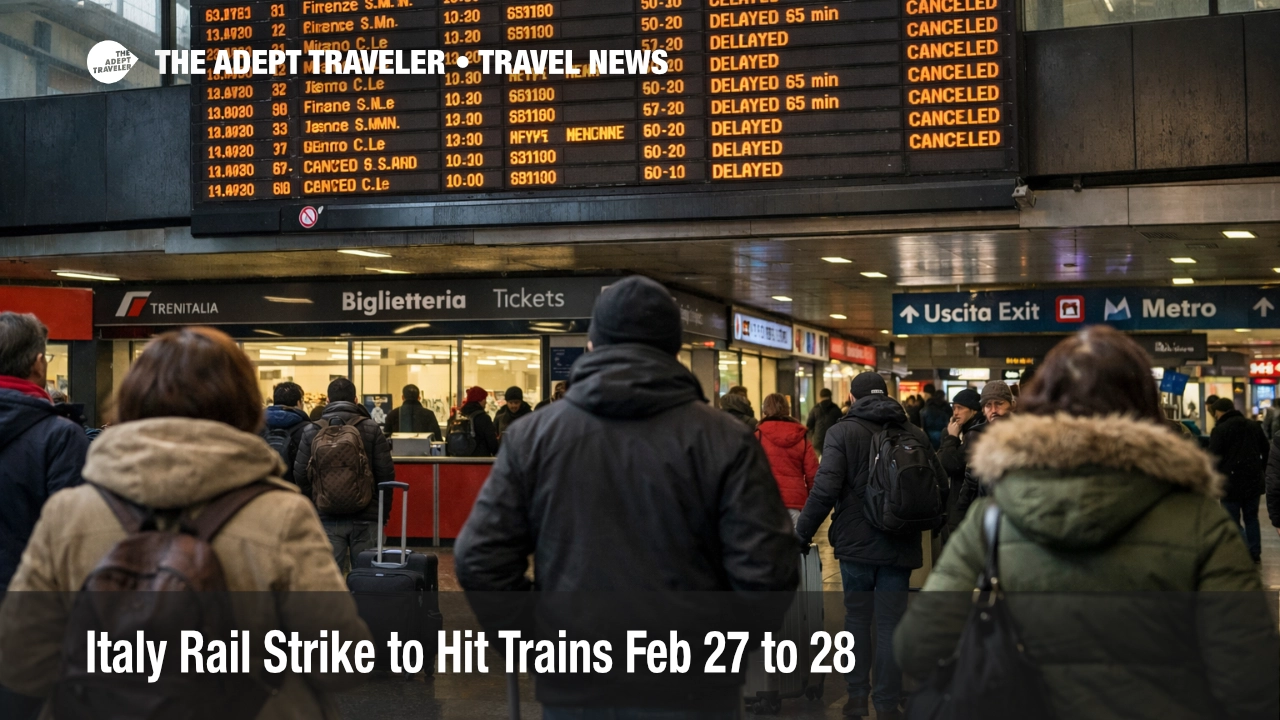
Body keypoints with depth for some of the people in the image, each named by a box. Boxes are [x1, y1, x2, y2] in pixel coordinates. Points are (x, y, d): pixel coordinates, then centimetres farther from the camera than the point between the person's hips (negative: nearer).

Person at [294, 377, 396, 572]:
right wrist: (383, 513, 7)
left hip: (327, 517, 1)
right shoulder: (371, 429, 0)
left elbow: (300, 475, 3)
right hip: (365, 516, -1)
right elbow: (386, 474, -3)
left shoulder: (311, 431, 2)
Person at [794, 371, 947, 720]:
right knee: (890, 623, 7)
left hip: (856, 543, -2)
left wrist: (802, 533, -6)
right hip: (900, 545, 2)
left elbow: (825, 490, -17)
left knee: (857, 618, 13)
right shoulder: (914, 433, 0)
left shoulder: (843, 431, -9)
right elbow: (940, 485, 6)